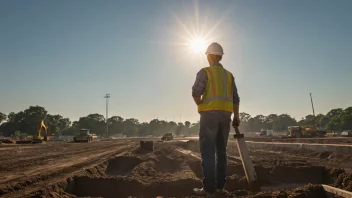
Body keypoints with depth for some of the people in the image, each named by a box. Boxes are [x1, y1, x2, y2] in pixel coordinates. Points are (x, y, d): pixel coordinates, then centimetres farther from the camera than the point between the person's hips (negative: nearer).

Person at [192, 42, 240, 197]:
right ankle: (220, 185, 11)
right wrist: (236, 117, 13)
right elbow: (235, 98, 13)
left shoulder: (205, 72, -1)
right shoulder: (229, 75, 18)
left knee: (207, 150, -7)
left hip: (210, 113, -6)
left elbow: (196, 92, -14)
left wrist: (201, 106, 3)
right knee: (221, 150, 10)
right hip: (225, 114, 6)